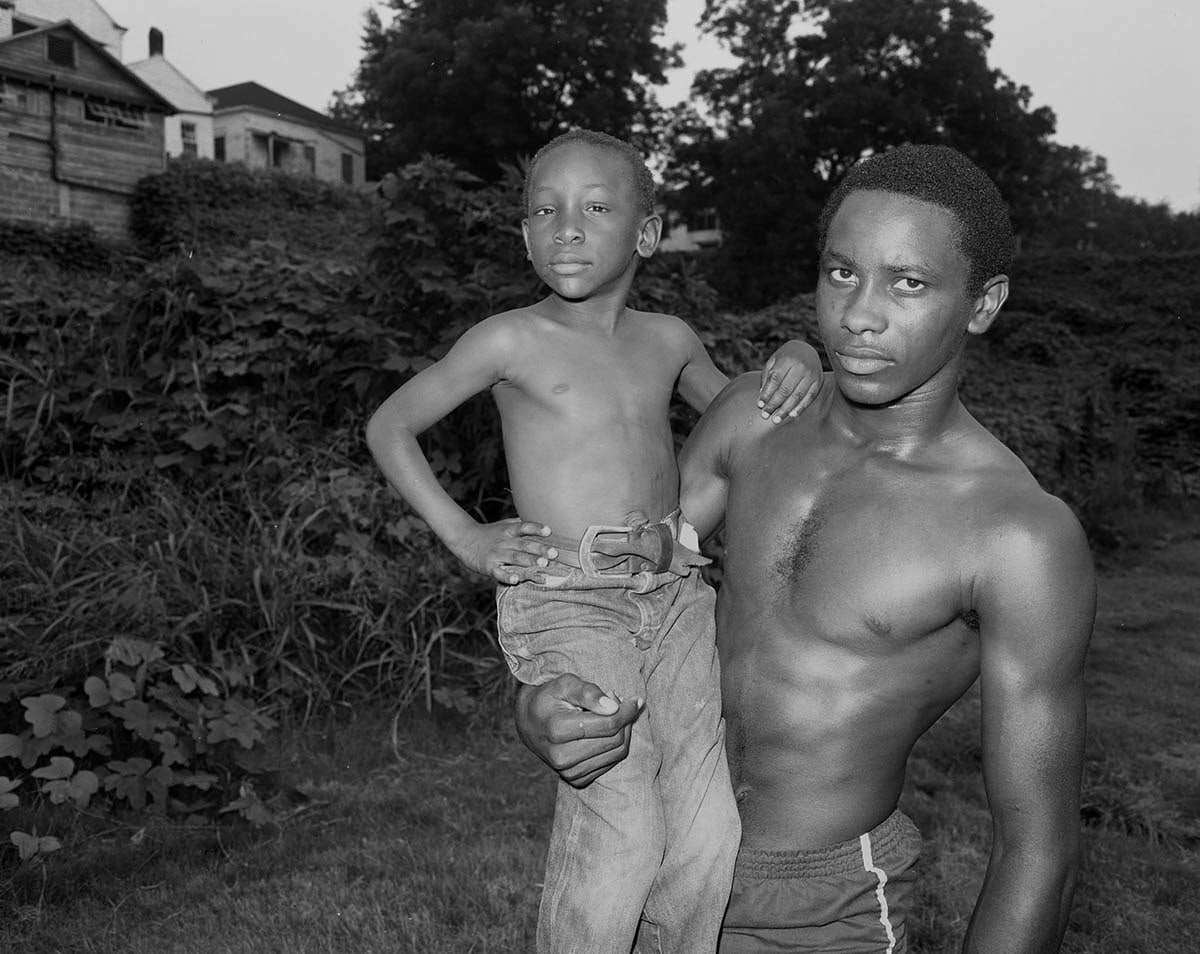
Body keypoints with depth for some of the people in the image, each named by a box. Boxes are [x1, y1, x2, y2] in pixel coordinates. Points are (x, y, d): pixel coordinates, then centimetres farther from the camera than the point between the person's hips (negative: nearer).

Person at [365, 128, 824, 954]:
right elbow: (389, 427, 8)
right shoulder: (511, 341, -2)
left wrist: (797, 361, 7)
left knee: (713, 834, 2)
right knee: (621, 836, -11)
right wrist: (465, 536, 0)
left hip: (676, 593, 5)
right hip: (566, 606, -4)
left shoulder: (668, 340, 10)